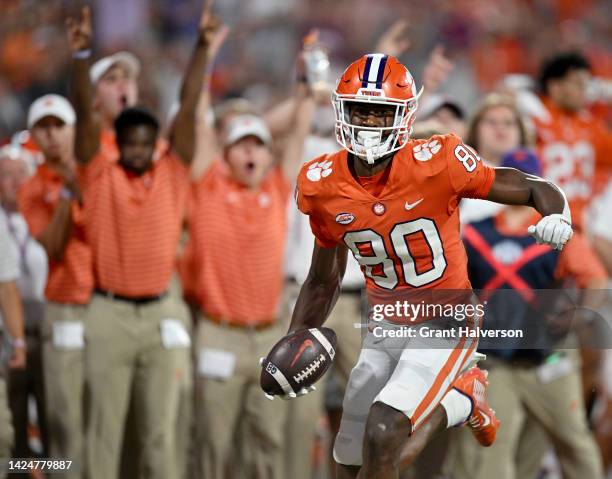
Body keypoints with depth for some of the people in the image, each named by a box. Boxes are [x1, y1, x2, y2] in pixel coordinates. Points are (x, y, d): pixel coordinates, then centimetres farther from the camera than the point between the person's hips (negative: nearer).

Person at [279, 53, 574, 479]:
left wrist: (558, 217, -34)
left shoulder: (436, 164, -21)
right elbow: (324, 281, 8)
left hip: (447, 324, -5)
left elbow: (536, 190, -12)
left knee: (382, 436, -27)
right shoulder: (325, 187, -8)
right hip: (387, 329, 6)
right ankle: (462, 399, 29)